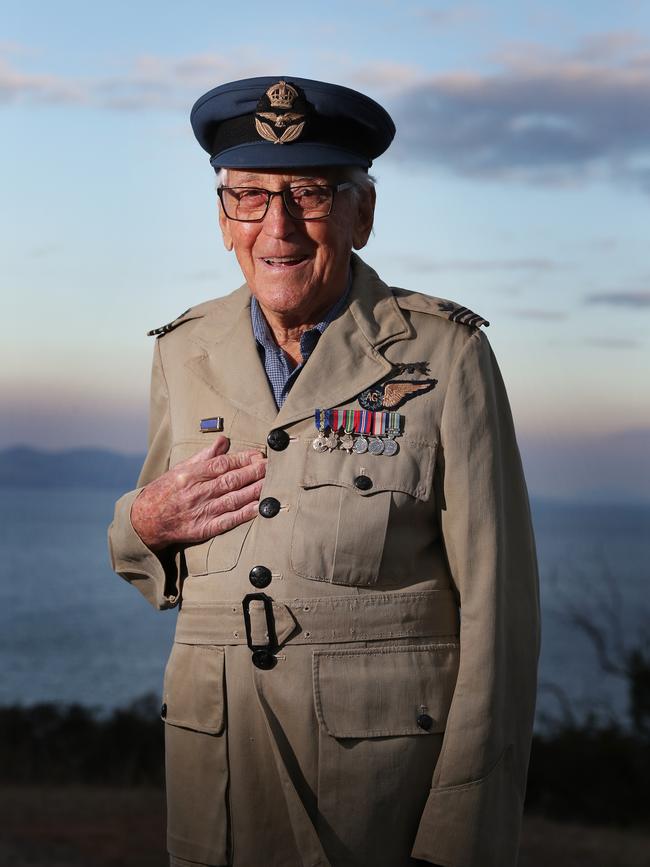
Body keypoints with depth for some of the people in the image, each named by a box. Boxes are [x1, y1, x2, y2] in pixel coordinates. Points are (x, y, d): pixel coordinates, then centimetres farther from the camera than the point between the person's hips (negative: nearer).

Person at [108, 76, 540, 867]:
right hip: (215, 774, 4)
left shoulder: (444, 355, -7)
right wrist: (144, 525, -7)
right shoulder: (186, 353, 6)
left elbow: (497, 609, -10)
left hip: (392, 769, -4)